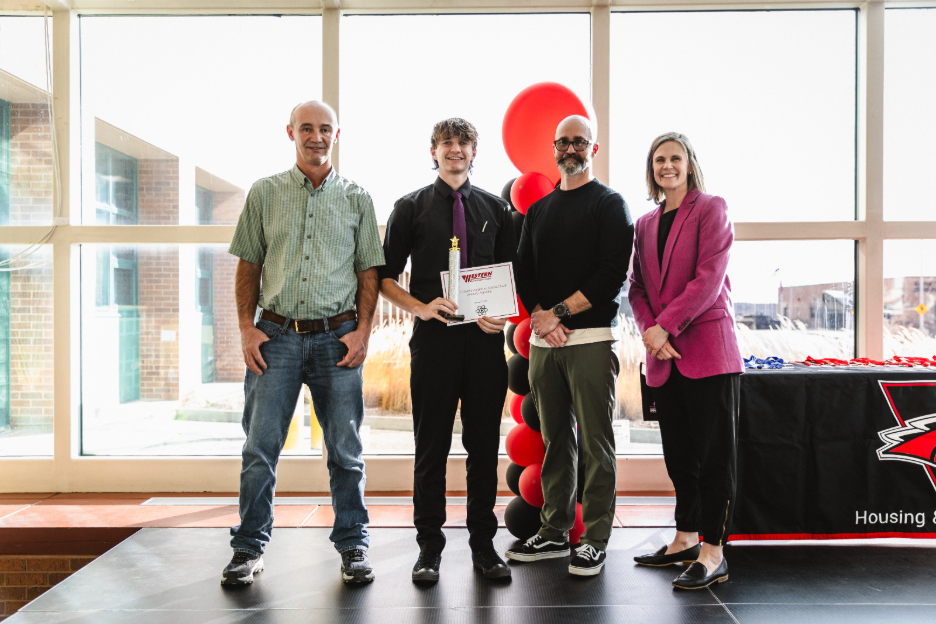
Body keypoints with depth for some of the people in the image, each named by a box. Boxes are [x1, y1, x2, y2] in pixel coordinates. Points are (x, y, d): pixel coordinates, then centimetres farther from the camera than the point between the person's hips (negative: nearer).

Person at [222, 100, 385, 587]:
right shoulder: (264, 193, 10)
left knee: (345, 450, 5)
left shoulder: (356, 198, 9)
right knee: (260, 447, 2)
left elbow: (369, 270, 8)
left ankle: (353, 546, 18)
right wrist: (247, 327, -1)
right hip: (276, 335, 0)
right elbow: (248, 265, 9)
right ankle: (249, 547, 17)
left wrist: (362, 329, -3)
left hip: (337, 337, 0)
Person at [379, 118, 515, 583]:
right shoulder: (411, 207, 9)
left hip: (486, 338, 2)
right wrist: (421, 307, -11)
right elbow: (384, 276, 6)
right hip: (434, 336, -1)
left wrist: (503, 314, -5)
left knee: (484, 445, 6)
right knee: (431, 445, 3)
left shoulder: (494, 208, 14)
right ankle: (429, 547, 14)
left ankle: (483, 544, 18)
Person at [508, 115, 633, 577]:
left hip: (592, 338, -5)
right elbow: (522, 272, 14)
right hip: (543, 338, 5)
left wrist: (559, 311, -11)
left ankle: (594, 541, 6)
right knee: (555, 440, 9)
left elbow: (612, 274, -9)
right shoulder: (538, 210, 20)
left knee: (595, 442, -2)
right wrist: (540, 317, -4)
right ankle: (554, 532, 19)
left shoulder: (610, 204, 3)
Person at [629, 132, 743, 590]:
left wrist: (665, 325, -15)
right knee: (678, 452, 13)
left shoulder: (710, 208, 0)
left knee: (713, 451, -2)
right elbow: (637, 287, 13)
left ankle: (712, 552, 4)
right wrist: (649, 331, -5)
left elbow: (709, 278, -11)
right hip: (664, 355, 6)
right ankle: (685, 539, 25)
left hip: (707, 348, -6)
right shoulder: (645, 223, 17)